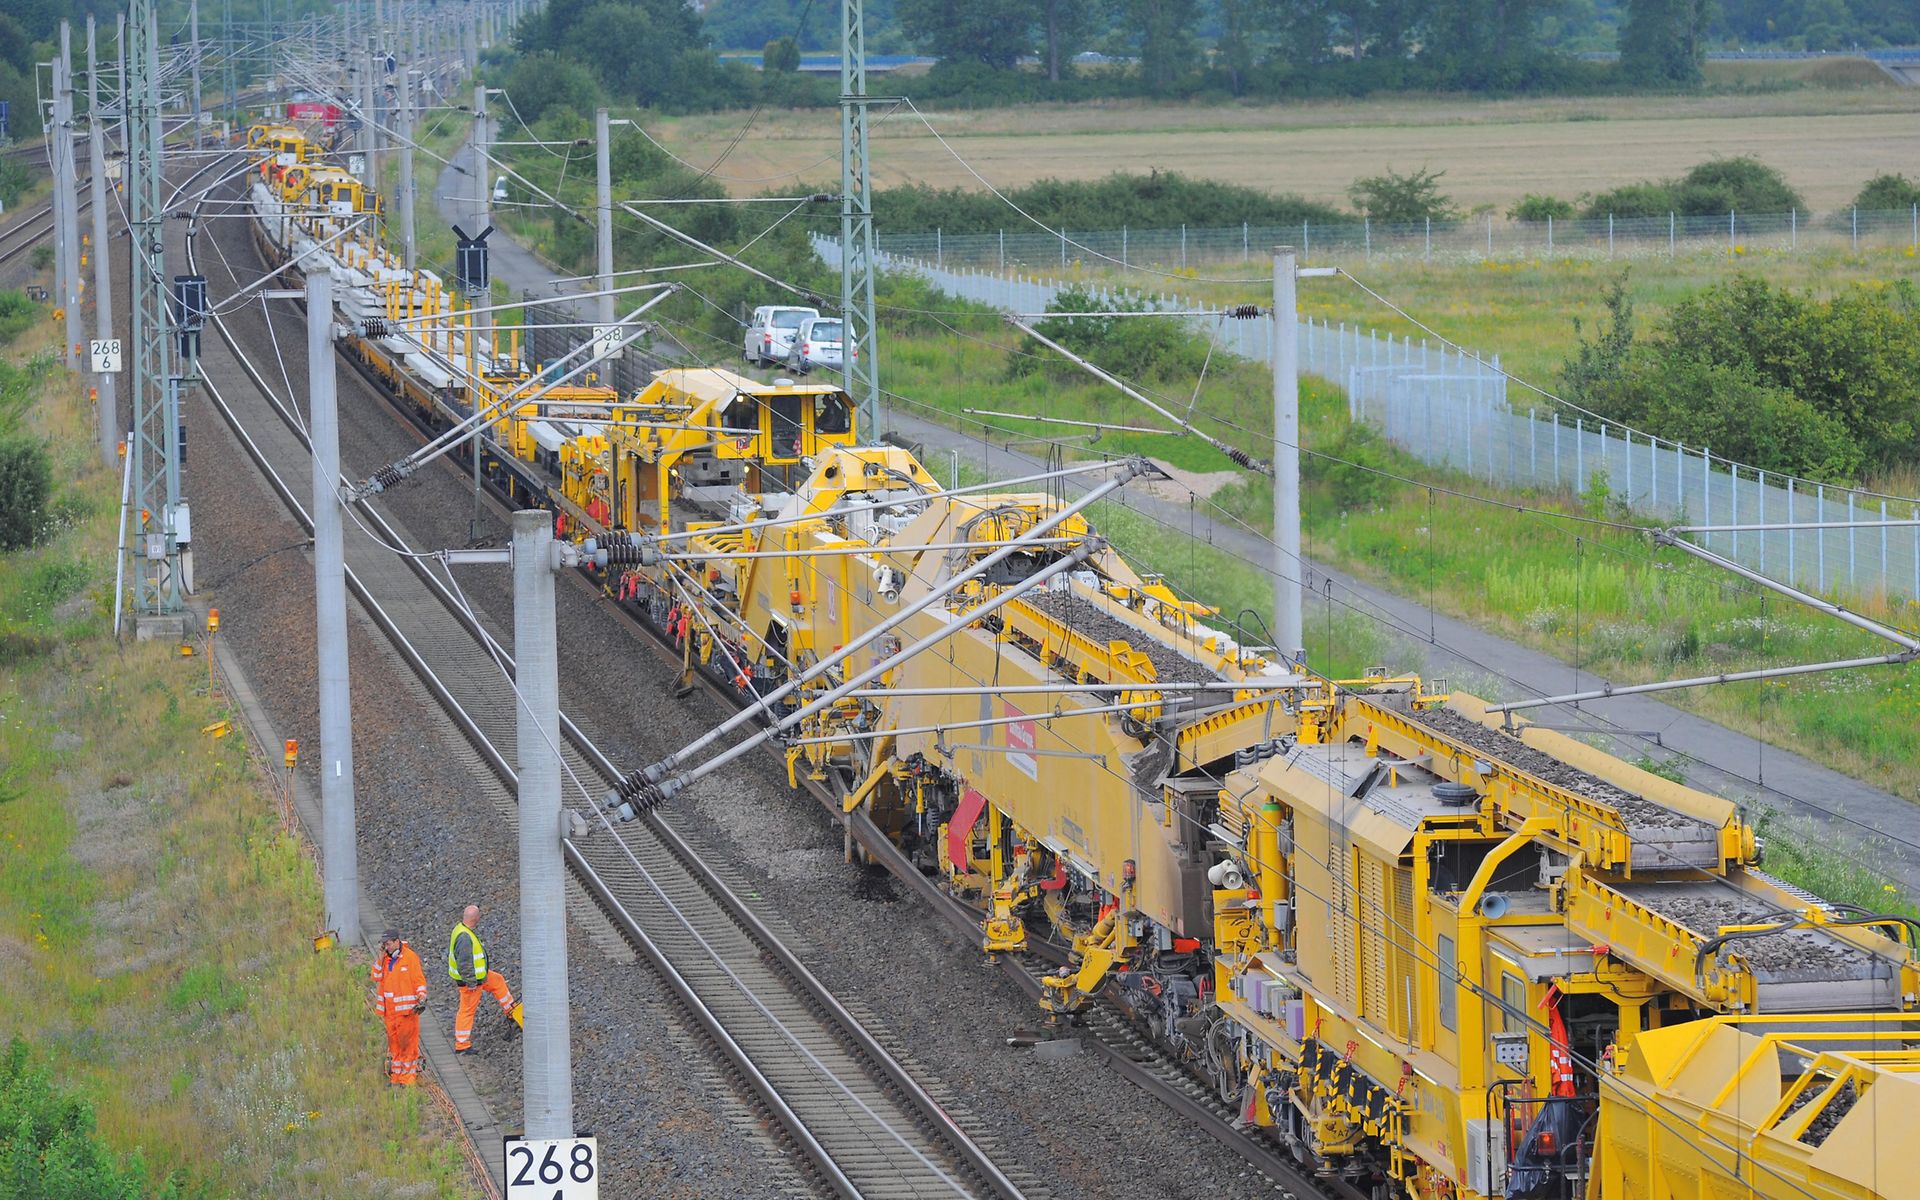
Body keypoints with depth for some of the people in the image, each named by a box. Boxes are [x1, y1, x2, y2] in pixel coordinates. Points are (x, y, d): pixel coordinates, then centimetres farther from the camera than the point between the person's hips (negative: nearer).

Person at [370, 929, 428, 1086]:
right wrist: (380, 957, -2)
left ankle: (409, 1076, 2)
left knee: (408, 1042, -3)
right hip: (390, 1009, 6)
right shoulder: (386, 959, 11)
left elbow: (419, 980, -7)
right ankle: (396, 1075, 14)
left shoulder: (410, 957, -7)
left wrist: (422, 998, -17)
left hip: (406, 1008, -6)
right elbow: (376, 978, 4)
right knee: (394, 1042, 9)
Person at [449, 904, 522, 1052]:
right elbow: (464, 963, -31)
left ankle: (510, 1010, 42)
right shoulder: (465, 938, -31)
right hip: (471, 979, -10)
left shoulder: (459, 929, 2)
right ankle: (461, 1044, 10)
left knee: (497, 981, 26)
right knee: (467, 1010, 1)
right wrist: (471, 983, -23)